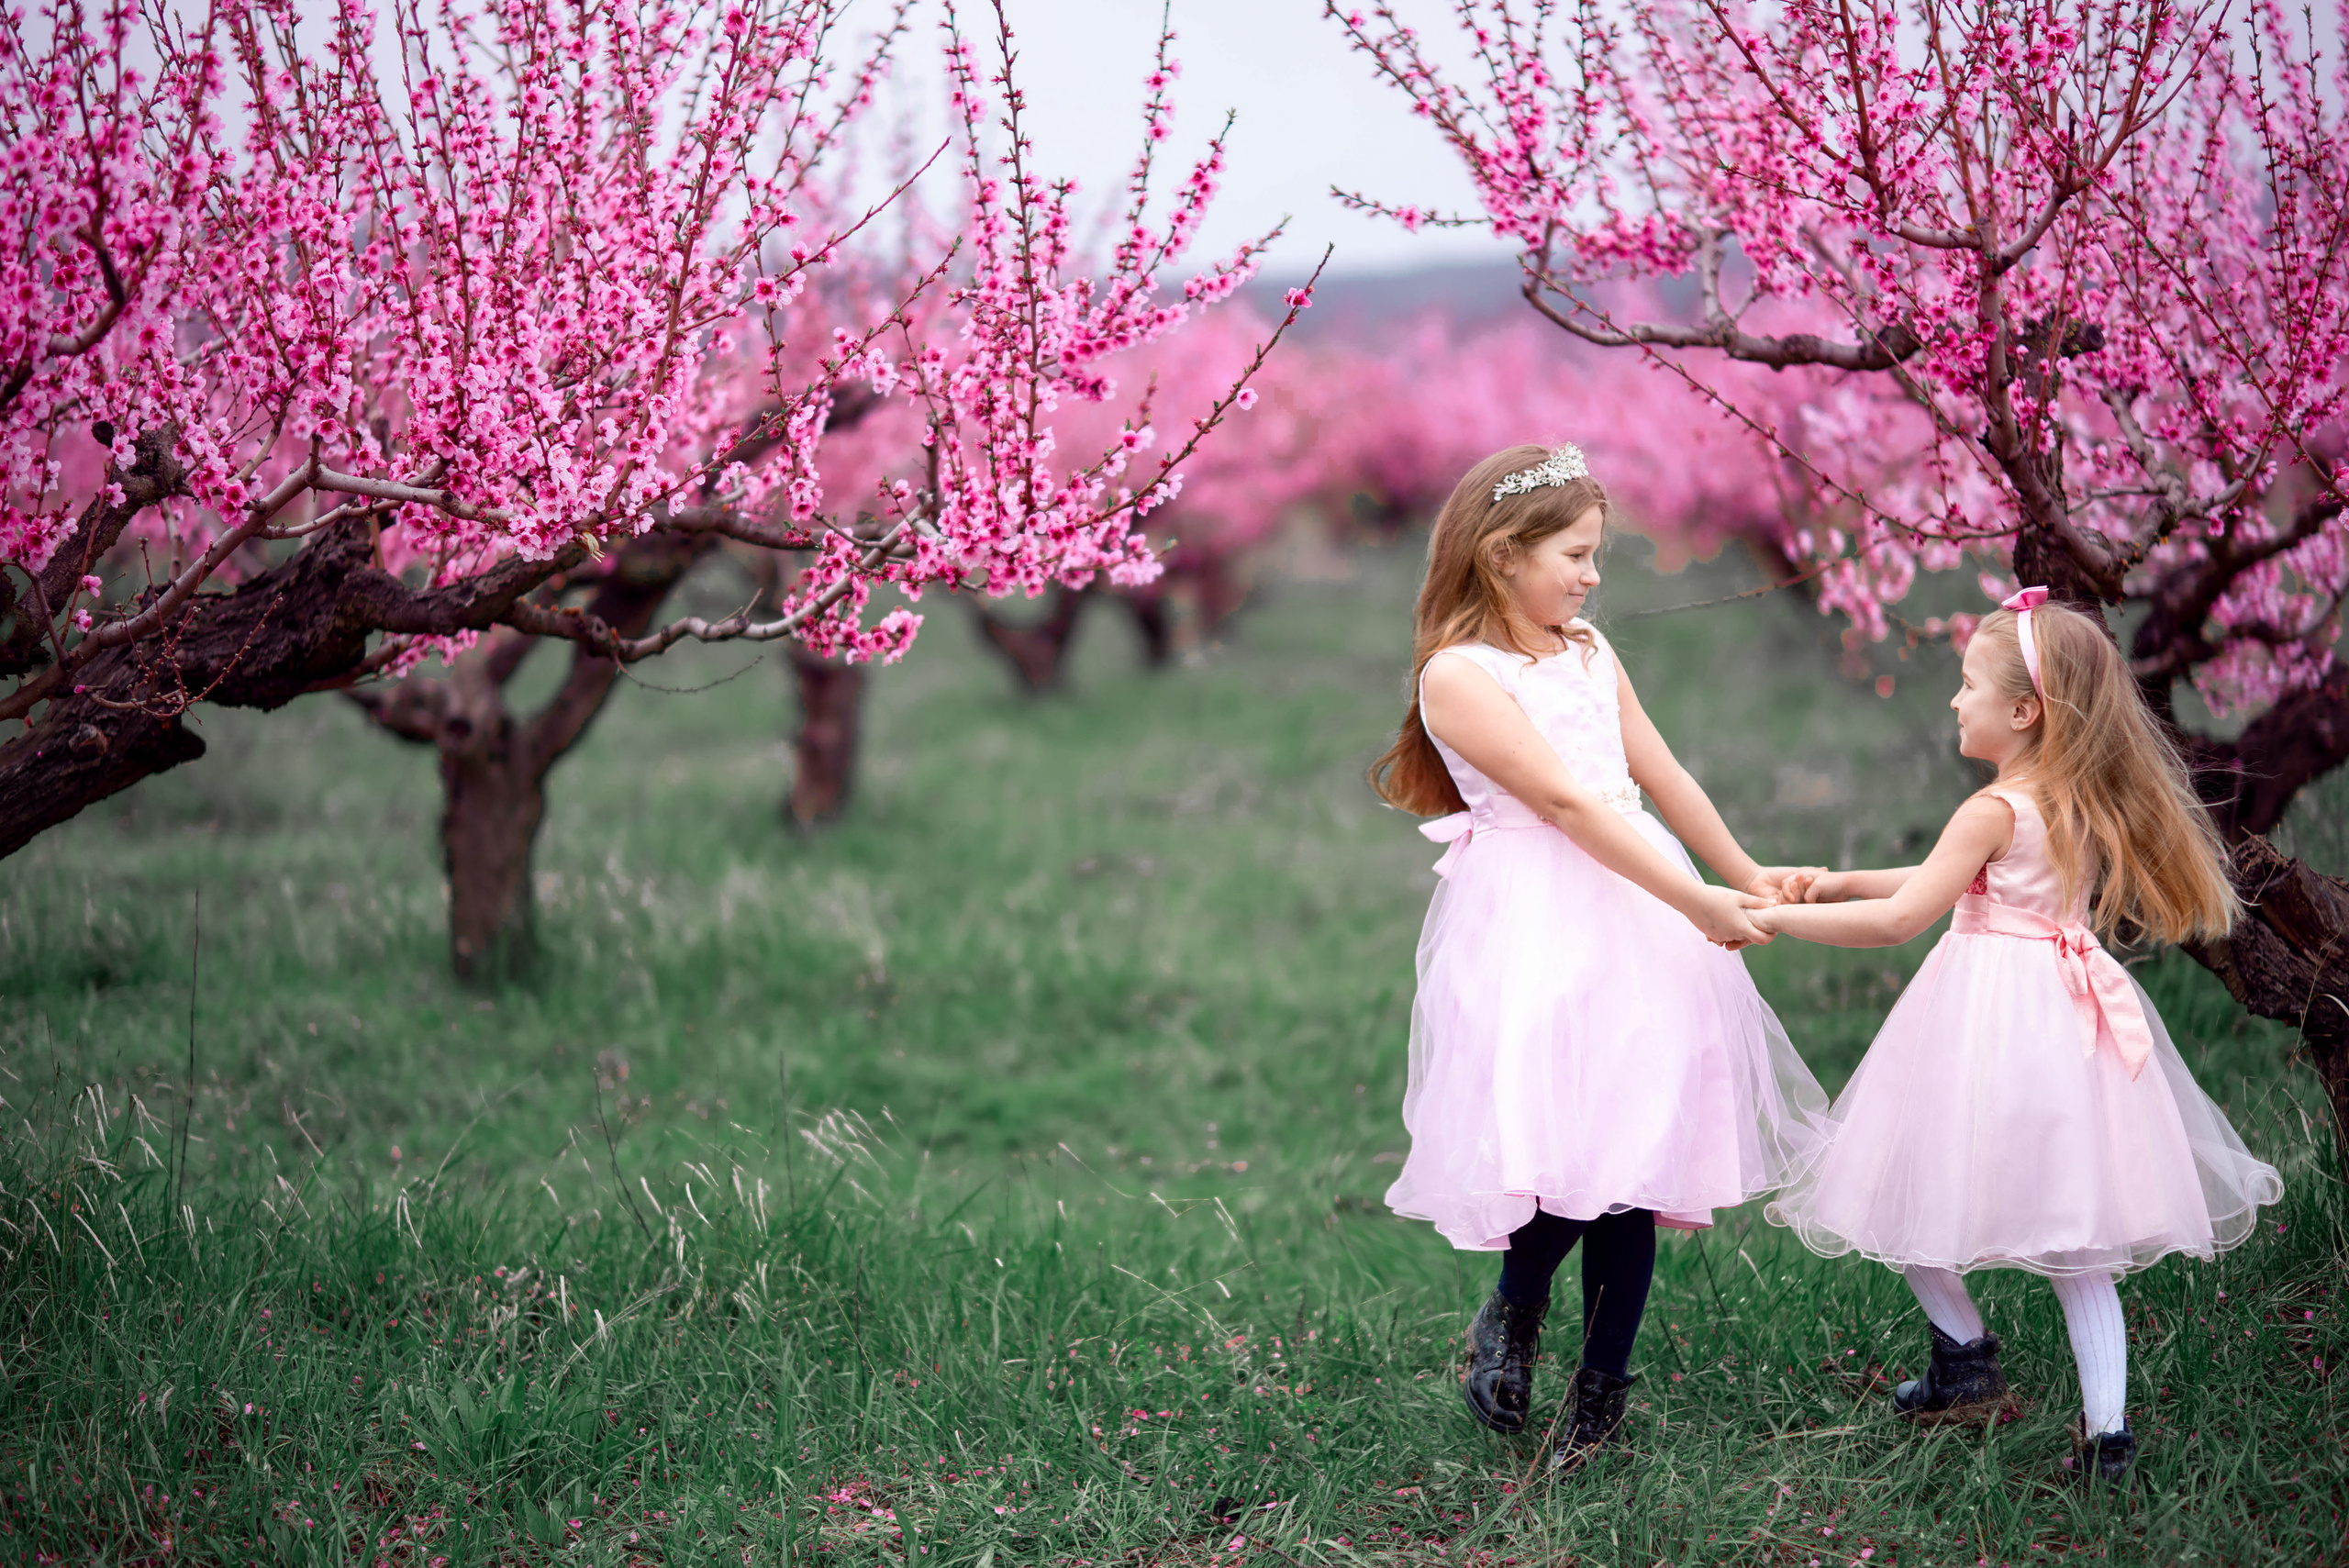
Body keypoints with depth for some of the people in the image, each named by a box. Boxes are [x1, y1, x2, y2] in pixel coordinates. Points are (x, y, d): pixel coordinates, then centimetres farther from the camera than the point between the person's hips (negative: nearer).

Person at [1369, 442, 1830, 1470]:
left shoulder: (1587, 651, 15)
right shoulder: (1458, 673, -10)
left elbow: (1661, 778, 22)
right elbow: (1569, 807, -15)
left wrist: (1746, 876, 25)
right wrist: (1699, 905, -16)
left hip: (1635, 912, 7)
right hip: (1535, 931, -7)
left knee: (1631, 1151, 3)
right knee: (1559, 1146, -16)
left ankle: (1602, 1390, 11)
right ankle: (1511, 1317, 14)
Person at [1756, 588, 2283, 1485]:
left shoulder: (1996, 811, -15)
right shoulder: (2085, 803, 10)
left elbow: (1899, 919, -17)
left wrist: (1777, 918, -10)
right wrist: (1844, 882, 21)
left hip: (1991, 1014, -8)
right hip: (2064, 1009, 8)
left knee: (1902, 1194, 10)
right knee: (2072, 1232, 8)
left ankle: (1968, 1361, 19)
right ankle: (2106, 1431, 5)